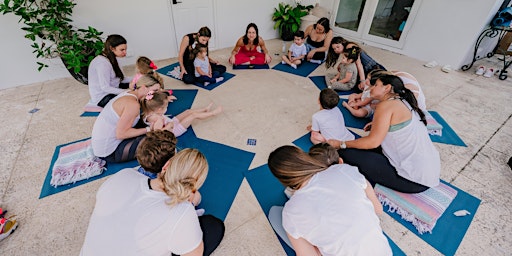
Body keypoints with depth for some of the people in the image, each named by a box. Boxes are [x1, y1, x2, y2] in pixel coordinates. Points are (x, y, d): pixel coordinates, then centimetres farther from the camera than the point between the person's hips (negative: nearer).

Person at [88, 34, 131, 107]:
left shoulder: (112, 59, 7)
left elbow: (121, 78, 5)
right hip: (102, 98, -10)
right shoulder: (102, 63, -22)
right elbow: (105, 88, -26)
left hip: (111, 89, 10)